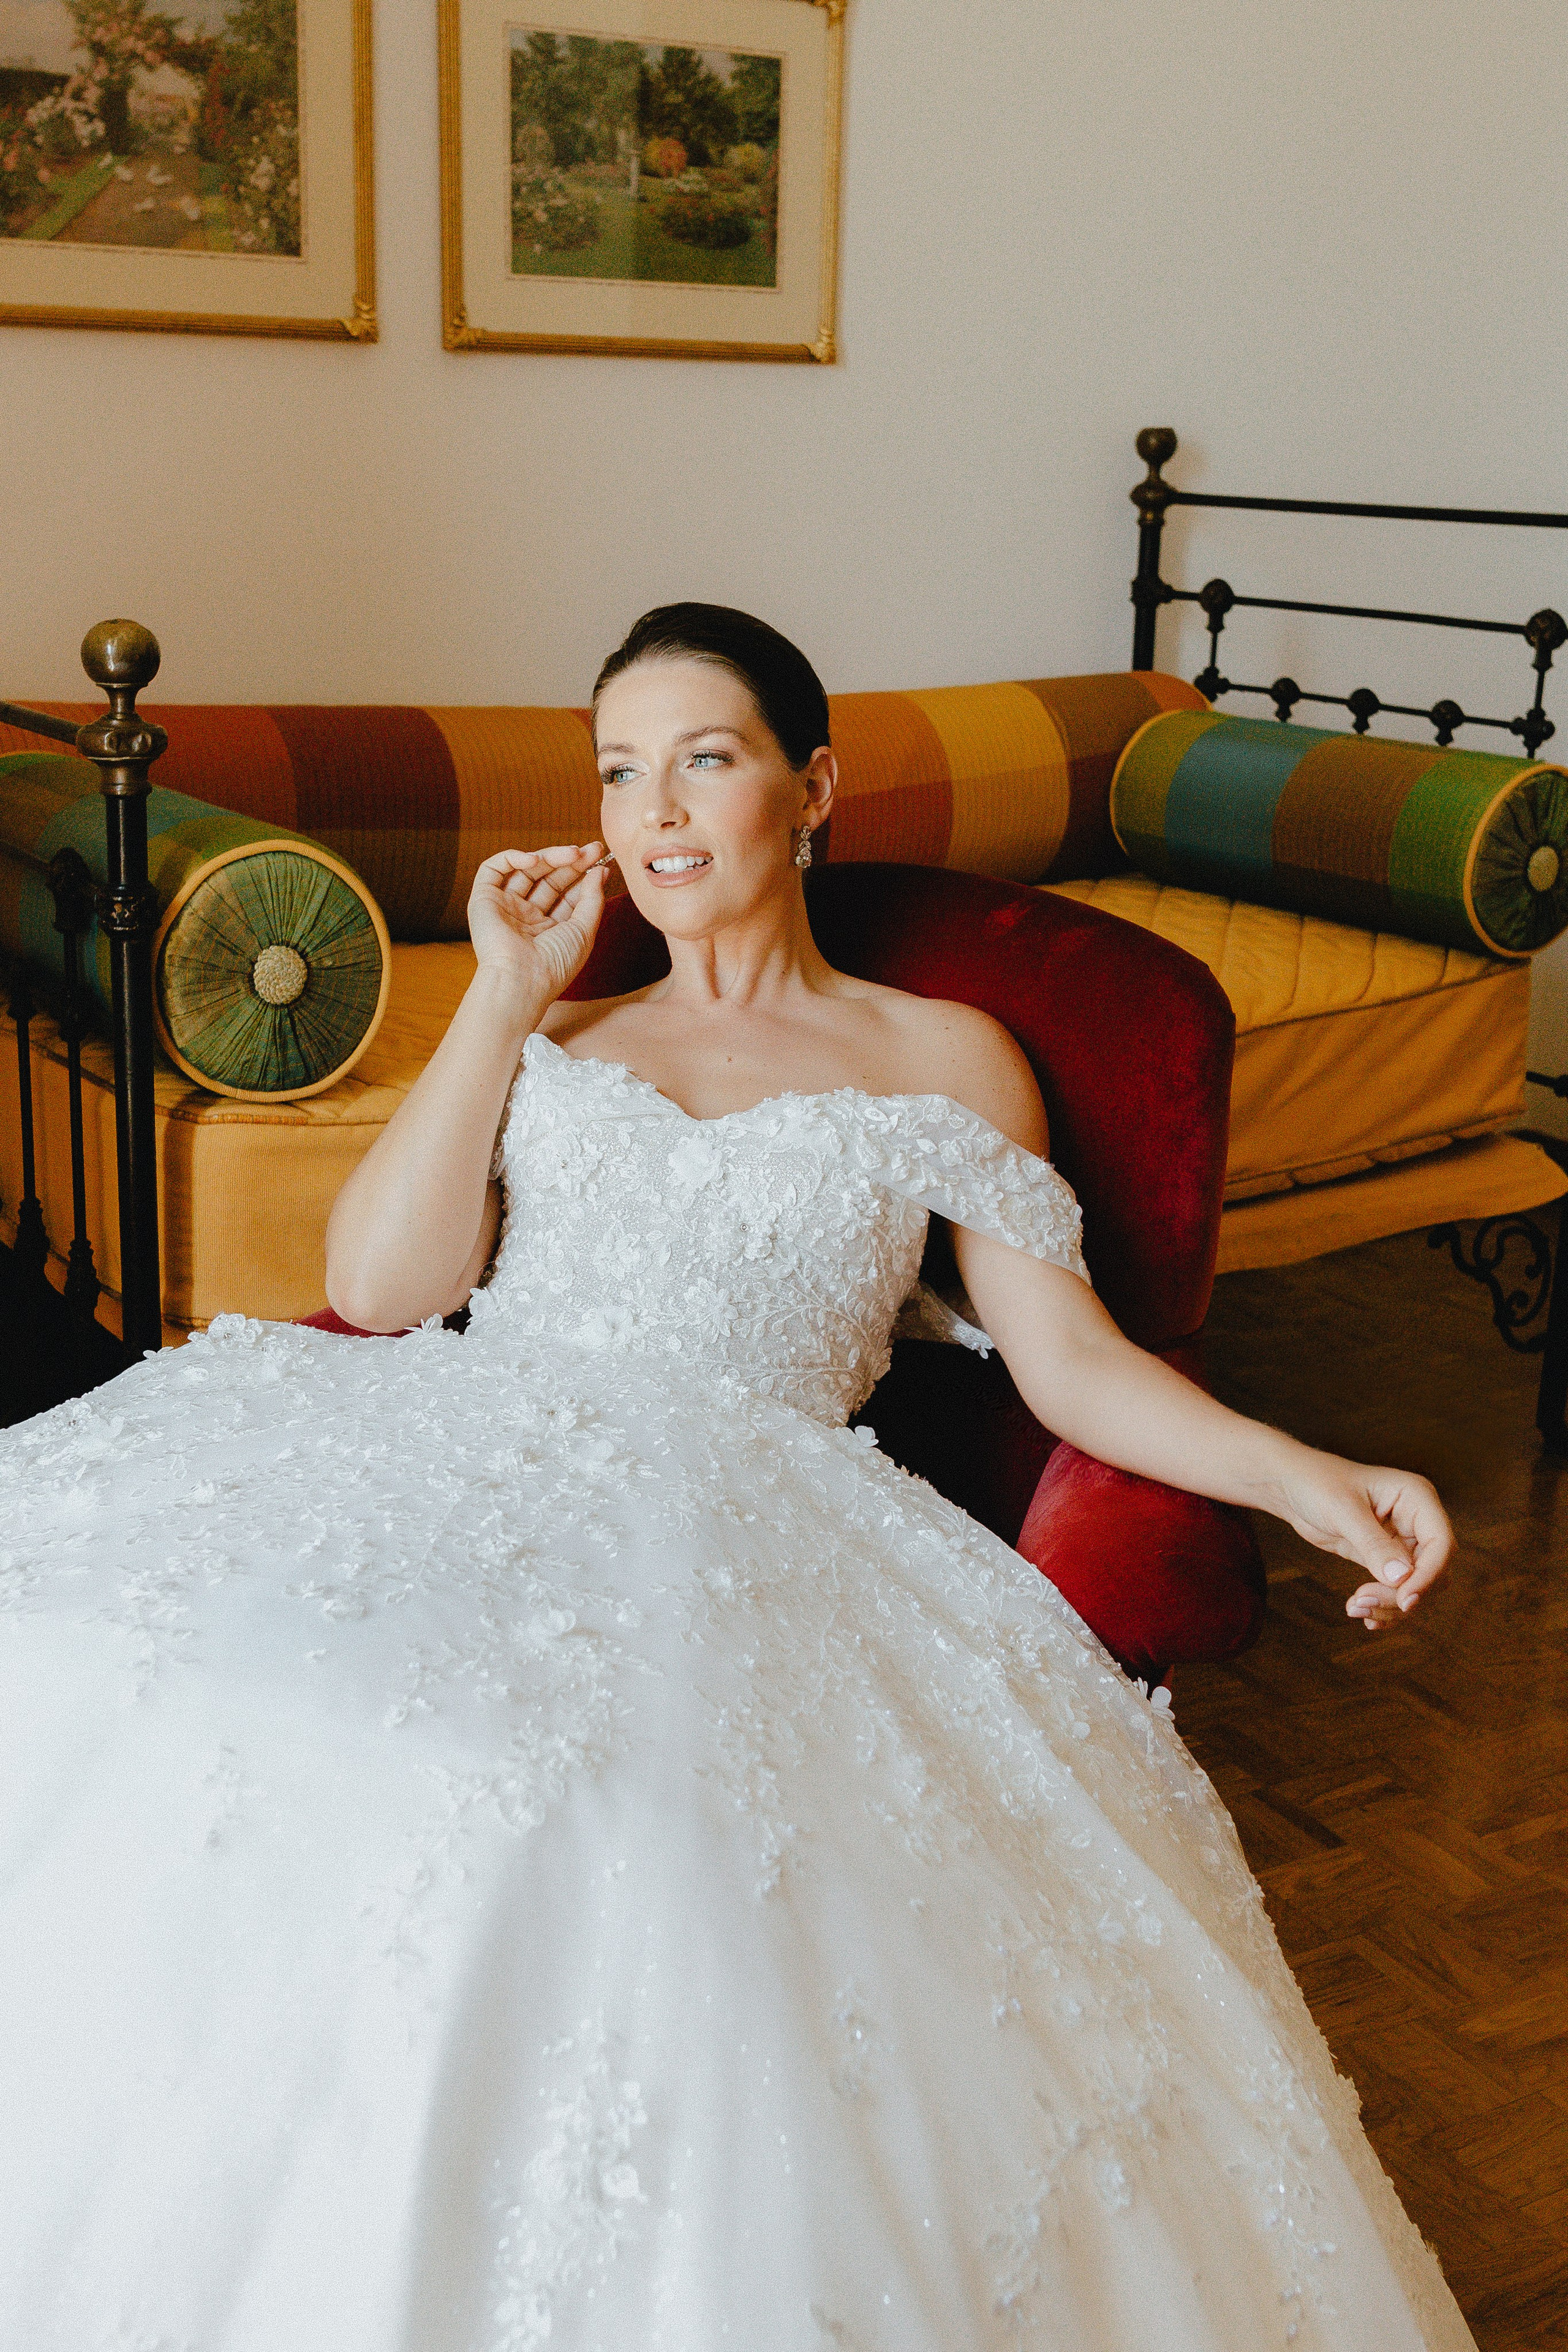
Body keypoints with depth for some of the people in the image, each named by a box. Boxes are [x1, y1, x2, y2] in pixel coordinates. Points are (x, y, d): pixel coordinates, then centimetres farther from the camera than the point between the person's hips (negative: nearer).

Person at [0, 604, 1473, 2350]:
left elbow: (1071, 1361, 11)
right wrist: (504, 995, 9)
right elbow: (379, 1287, 9)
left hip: (728, 1524, -3)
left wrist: (1304, 1477, -5)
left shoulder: (943, 1061, 19)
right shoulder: (549, 1044, 25)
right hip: (451, 1463, 3)